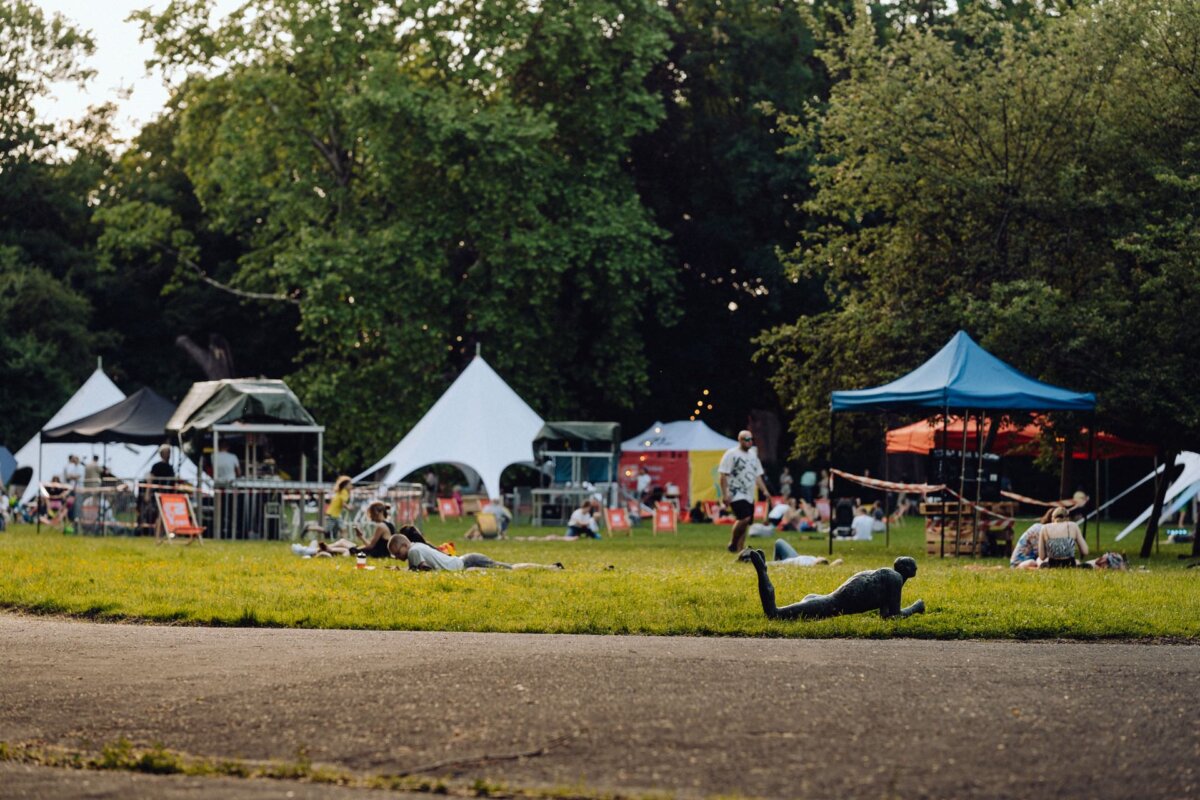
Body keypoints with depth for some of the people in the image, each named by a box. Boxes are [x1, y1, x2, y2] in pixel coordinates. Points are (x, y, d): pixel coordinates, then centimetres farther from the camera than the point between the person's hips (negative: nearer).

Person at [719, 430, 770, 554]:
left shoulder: (753, 455, 18)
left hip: (749, 496, 8)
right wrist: (725, 494, -18)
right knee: (744, 518, -23)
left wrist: (764, 490, 13)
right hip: (736, 495, -8)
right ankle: (732, 544, -7)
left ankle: (739, 549, 11)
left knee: (745, 523, 5)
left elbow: (757, 475, 24)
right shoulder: (731, 454, -6)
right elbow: (723, 475, -10)